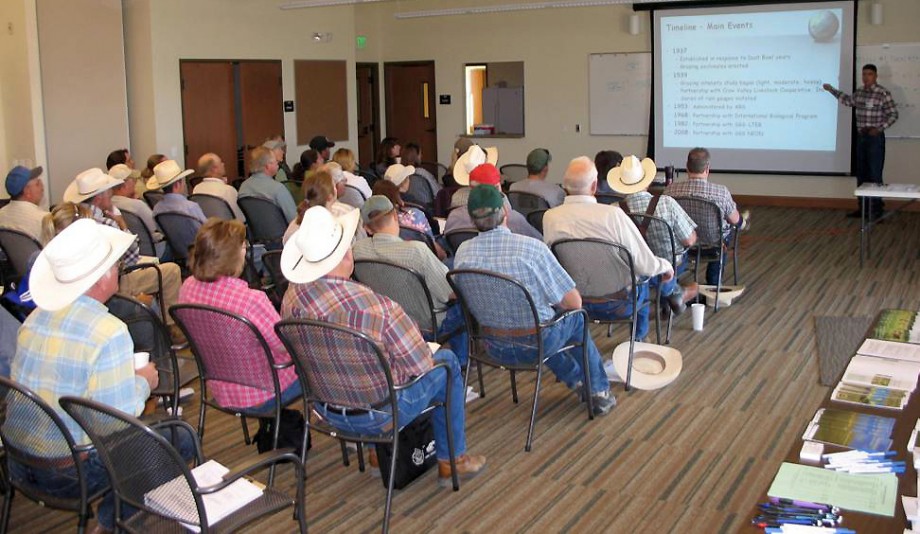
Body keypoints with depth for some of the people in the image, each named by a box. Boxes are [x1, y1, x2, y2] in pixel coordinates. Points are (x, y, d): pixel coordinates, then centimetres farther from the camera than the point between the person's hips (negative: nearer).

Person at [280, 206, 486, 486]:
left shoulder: (292, 298, -14)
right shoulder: (377, 307, -31)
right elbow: (421, 364, -19)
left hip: (324, 408, 6)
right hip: (377, 416, -6)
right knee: (447, 361, 16)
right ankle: (451, 460, 27)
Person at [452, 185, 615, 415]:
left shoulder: (463, 252, -11)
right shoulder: (532, 247, -23)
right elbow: (573, 302, -16)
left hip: (493, 346, 4)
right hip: (534, 345, -4)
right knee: (575, 318, 27)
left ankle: (576, 380, 45)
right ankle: (599, 392, 38)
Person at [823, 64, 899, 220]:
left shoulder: (883, 93, -11)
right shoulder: (859, 92, 8)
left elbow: (893, 114, -8)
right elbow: (848, 101, 30)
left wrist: (879, 128, -17)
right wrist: (831, 89, 31)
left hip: (875, 138, -7)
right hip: (861, 137, 7)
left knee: (875, 175, -5)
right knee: (861, 174, 10)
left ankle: (877, 210, 1)